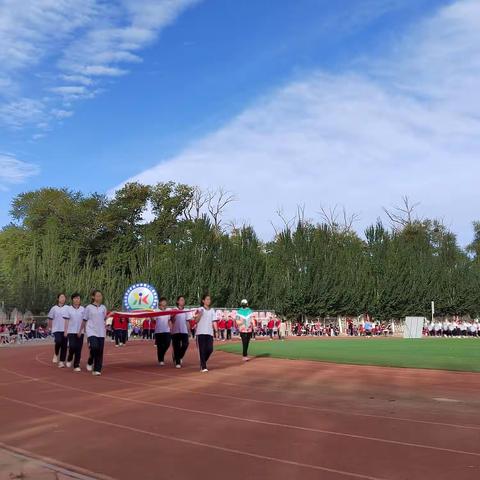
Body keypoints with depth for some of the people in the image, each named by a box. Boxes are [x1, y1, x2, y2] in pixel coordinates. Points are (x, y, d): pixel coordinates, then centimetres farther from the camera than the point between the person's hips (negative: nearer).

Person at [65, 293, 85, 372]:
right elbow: (67, 321, 3)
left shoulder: (83, 309, 4)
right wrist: (66, 331, -4)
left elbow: (83, 321, 5)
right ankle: (69, 359, 19)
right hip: (71, 331, -1)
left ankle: (76, 366, 9)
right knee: (72, 346, -12)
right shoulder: (69, 309, 3)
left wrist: (80, 331, -3)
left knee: (78, 349, 1)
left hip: (80, 332, 1)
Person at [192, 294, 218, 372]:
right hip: (201, 332, -4)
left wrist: (216, 330, -1)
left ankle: (203, 362, 22)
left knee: (210, 349, -1)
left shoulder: (212, 310, 12)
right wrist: (199, 314, -18)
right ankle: (203, 367, 1)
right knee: (202, 350, -4)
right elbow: (196, 321, -3)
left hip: (210, 333, 4)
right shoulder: (200, 309, 0)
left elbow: (214, 321, 10)